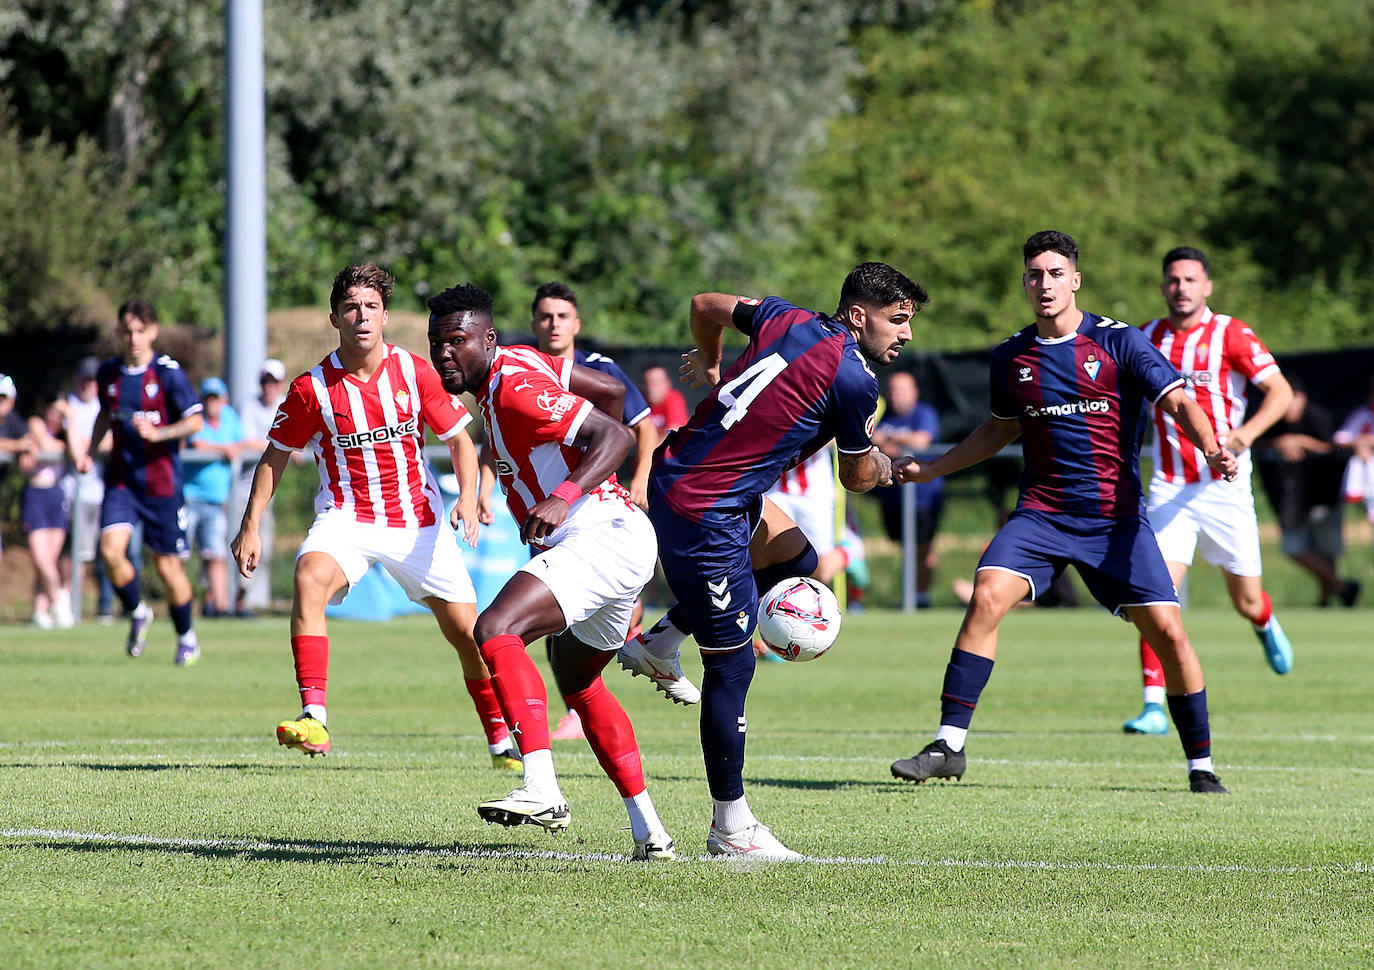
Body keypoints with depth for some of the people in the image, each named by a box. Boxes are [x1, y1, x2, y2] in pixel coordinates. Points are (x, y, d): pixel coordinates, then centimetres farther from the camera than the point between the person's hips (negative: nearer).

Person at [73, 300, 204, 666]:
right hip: (120, 480, 3)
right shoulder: (109, 372, 6)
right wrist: (88, 450, 13)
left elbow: (195, 420, -9)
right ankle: (138, 613, 10)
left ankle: (187, 638, 23)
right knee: (111, 549, -17)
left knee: (168, 565, 2)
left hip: (161, 481, -3)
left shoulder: (167, 372, -8)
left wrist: (158, 433, -23)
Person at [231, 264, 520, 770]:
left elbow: (459, 439, 2)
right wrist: (250, 527, -1)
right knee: (310, 578, -33)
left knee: (466, 630, 2)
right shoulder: (311, 388, -9)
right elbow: (275, 456, 4)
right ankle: (314, 719, -38)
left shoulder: (416, 373, -6)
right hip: (346, 516, -1)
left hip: (417, 517, 1)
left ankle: (502, 738, 25)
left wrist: (469, 497, -14)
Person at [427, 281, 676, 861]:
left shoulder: (516, 388, -16)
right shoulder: (516, 361, 13)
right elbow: (611, 393, 23)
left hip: (602, 536, -12)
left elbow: (616, 436, -22)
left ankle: (542, 792, -39)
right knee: (577, 682, 27)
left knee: (496, 631, -27)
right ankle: (649, 833, 32)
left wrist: (564, 497, -34)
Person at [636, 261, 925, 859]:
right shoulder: (853, 380, -14)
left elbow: (706, 305, 24)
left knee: (794, 557, 27)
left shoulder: (786, 319, 7)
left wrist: (710, 368, 42)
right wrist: (883, 467, 23)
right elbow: (857, 478, 0)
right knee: (732, 665, -2)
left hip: (676, 469, 9)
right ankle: (731, 828, 5)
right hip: (704, 516, -9)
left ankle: (659, 642, 28)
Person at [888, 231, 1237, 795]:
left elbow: (1180, 403, -10)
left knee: (1167, 631, -9)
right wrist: (930, 469, 22)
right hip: (1040, 511, 2)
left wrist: (1212, 450, -29)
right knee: (987, 597, -21)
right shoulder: (1010, 358, 8)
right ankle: (949, 745, -16)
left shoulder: (1119, 342, -3)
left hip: (1116, 517, -2)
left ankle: (1201, 765, 8)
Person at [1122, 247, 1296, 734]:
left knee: (1247, 602, 8)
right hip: (1168, 488, 2)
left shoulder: (1230, 334, -6)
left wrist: (1247, 432, -29)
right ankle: (1154, 707, -15)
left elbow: (1280, 391, -13)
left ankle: (1266, 625, 46)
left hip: (1224, 485, -2)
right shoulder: (1146, 338, 6)